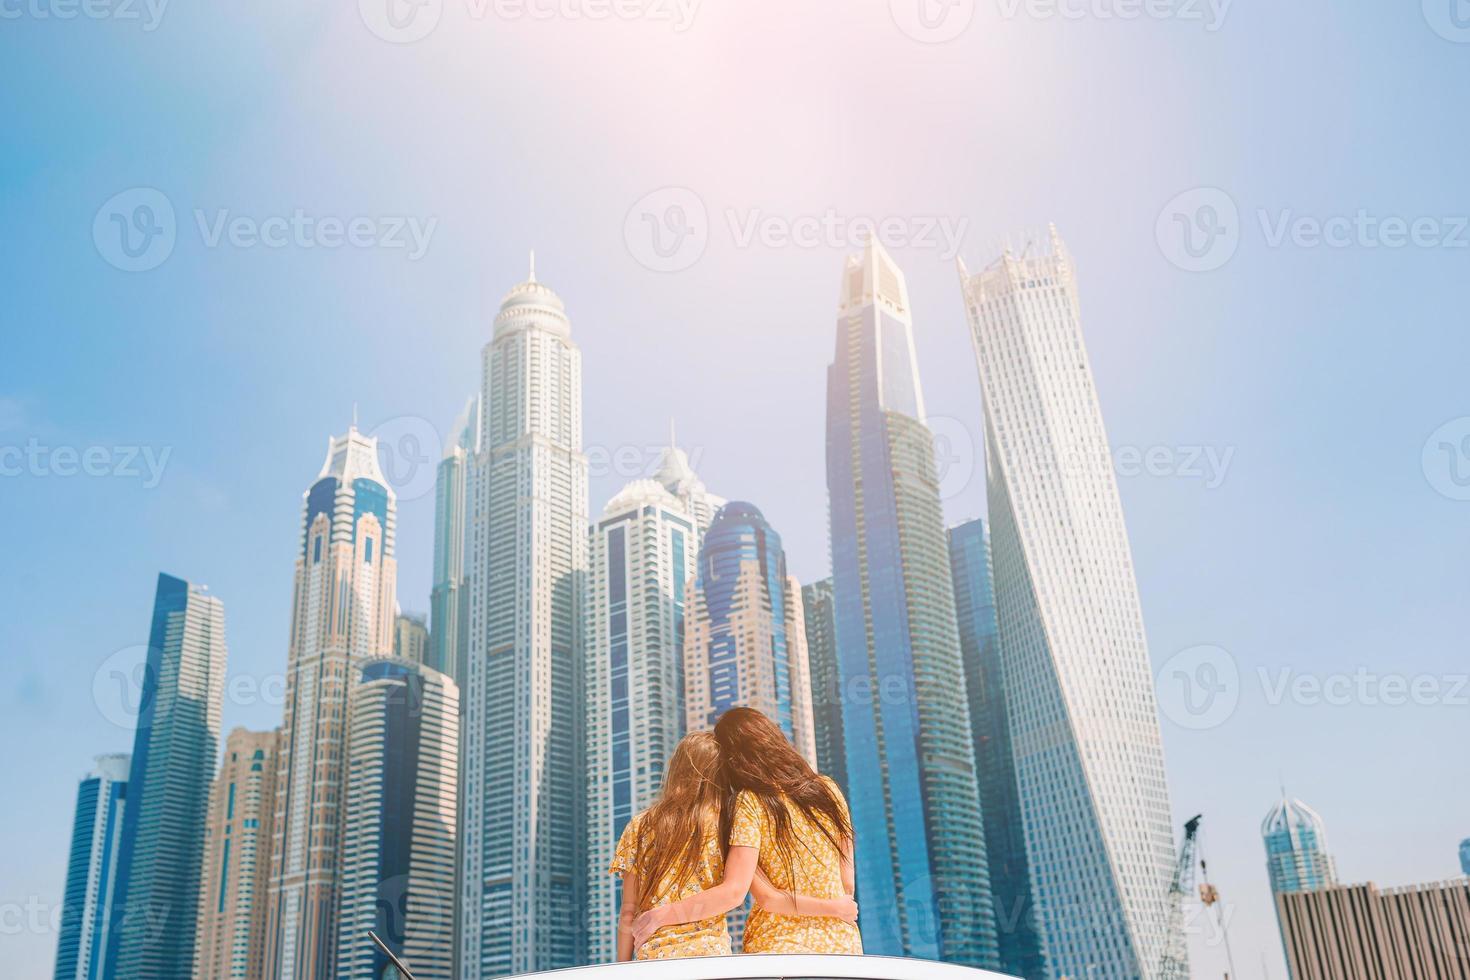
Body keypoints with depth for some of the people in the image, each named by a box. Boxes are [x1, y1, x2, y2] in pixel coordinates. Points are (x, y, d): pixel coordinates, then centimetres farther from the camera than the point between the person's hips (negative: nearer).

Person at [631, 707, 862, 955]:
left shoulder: (749, 803, -10)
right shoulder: (828, 790, 4)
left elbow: (732, 893, -17)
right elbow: (847, 885, 3)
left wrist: (659, 915, -11)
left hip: (778, 948, -4)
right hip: (841, 943, 5)